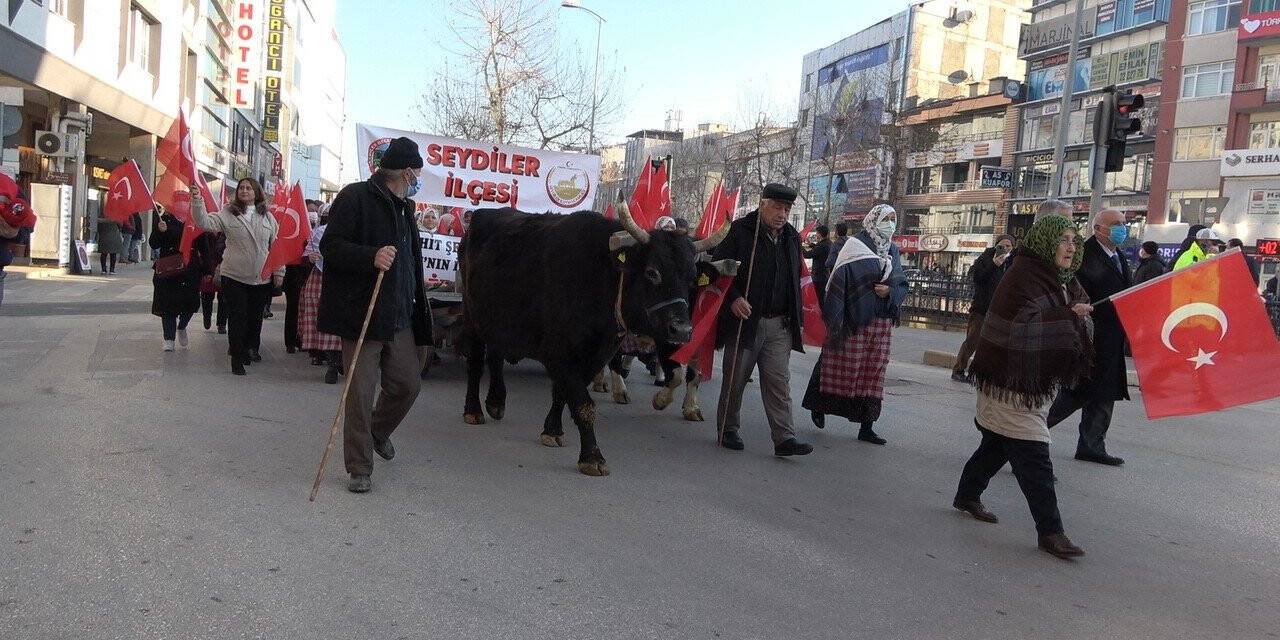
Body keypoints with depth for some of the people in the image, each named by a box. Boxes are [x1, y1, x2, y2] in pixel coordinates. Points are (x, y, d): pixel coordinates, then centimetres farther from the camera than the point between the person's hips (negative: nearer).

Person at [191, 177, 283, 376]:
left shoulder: (267, 217, 6)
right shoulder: (228, 214, 0)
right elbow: (205, 222, -15)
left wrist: (279, 271, 6)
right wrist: (197, 201, -30)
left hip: (262, 278, 2)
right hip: (234, 277, -2)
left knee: (256, 317, 11)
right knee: (237, 317, -1)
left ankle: (252, 348, 32)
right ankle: (237, 357, 7)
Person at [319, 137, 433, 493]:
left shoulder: (404, 208, 18)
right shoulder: (355, 197, -8)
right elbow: (330, 246, -14)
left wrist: (416, 310, 25)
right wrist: (371, 257, -30)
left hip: (399, 318, 8)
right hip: (361, 315, -7)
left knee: (407, 384, 10)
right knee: (361, 393, -3)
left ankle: (378, 432, 40)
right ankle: (359, 469, 10)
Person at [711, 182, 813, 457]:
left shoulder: (792, 237, 14)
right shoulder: (740, 231, -5)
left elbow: (796, 280, 21)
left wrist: (796, 316, 15)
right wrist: (733, 298, -20)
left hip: (780, 324, 4)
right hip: (745, 320, -4)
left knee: (779, 381, 0)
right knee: (736, 379, 6)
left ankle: (784, 438, -1)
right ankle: (728, 430, 21)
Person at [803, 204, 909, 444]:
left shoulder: (893, 251, 14)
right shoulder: (855, 246, -4)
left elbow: (902, 285, 16)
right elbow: (838, 282, -10)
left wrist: (890, 291, -8)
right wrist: (834, 321, -17)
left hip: (882, 323, 5)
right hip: (854, 321, -5)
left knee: (873, 373, 5)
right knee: (843, 368, 1)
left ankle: (866, 426, 10)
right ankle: (819, 406, 22)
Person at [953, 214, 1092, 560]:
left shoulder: (1064, 281, 12)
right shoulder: (1022, 275, -15)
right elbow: (1021, 324, -27)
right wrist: (1069, 316, -26)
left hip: (1034, 380, 9)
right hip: (1011, 382, -9)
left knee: (998, 443, 18)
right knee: (1033, 455, -9)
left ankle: (967, 496, 34)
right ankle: (1050, 531, -6)